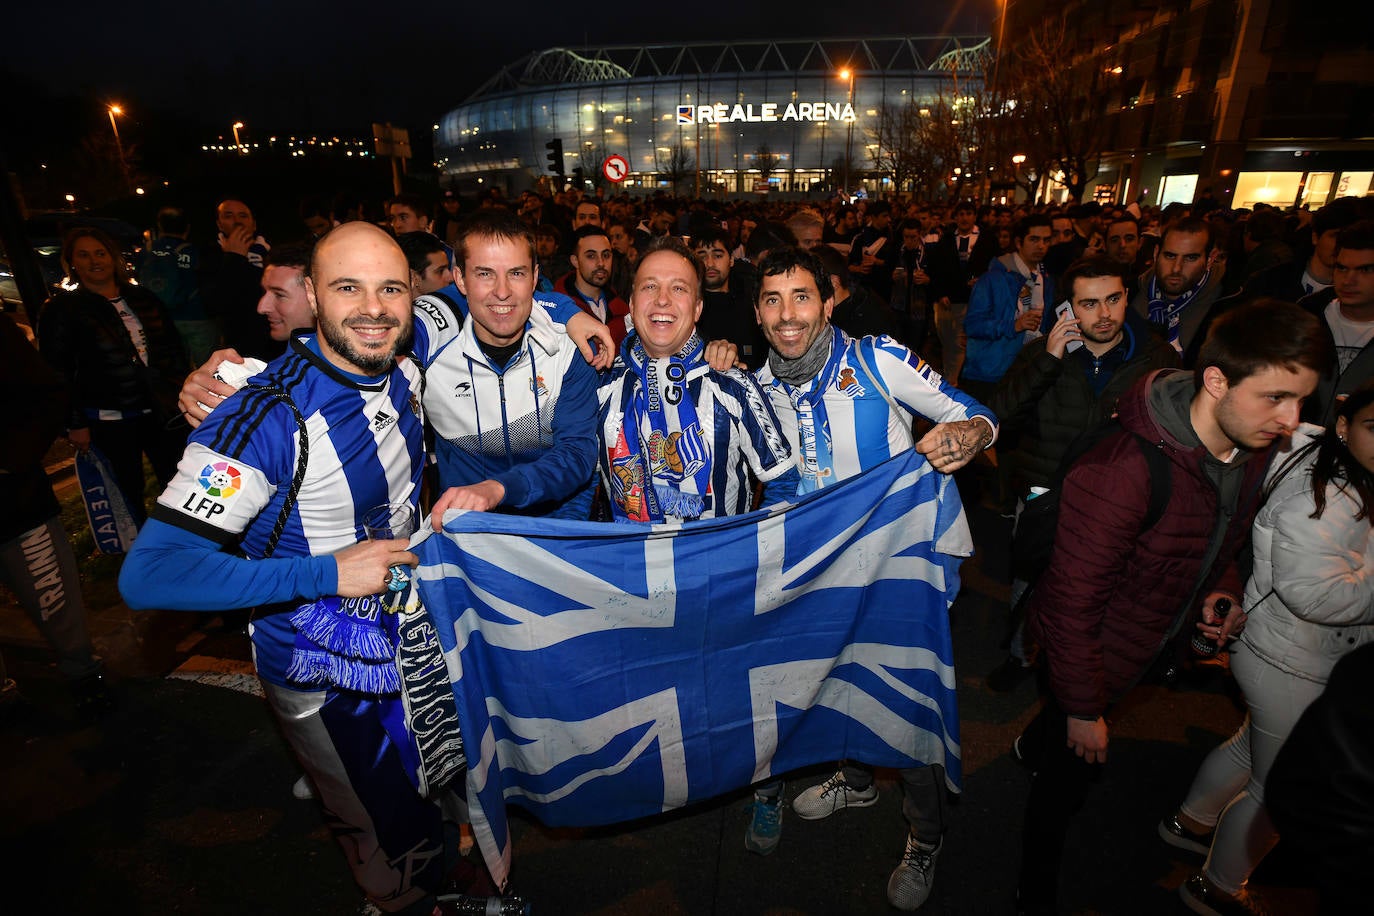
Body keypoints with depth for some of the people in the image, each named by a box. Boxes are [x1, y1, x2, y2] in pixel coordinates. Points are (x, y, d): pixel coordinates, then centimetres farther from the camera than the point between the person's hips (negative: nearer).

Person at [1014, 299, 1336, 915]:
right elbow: (1074, 603, -29)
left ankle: (1035, 744, 69)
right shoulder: (1121, 473, -38)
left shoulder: (1255, 448, -11)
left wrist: (1221, 588, -7)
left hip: (1156, 645, 7)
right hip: (1091, 654, -7)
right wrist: (1083, 709, -19)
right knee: (1069, 777, 15)